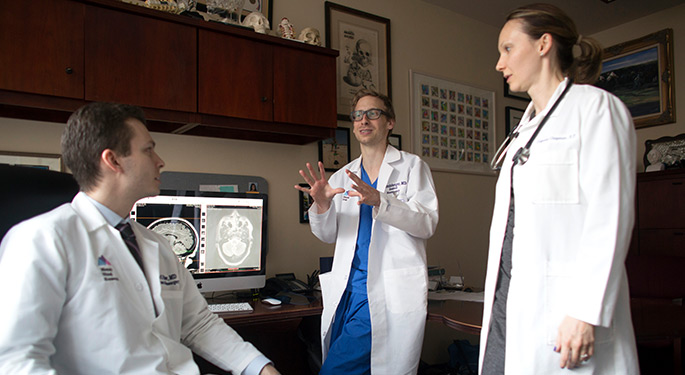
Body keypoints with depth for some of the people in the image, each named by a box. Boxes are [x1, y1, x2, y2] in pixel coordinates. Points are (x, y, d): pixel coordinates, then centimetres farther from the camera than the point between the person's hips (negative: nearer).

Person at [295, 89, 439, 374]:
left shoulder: (411, 166, 4)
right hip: (348, 289, 5)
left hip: (390, 293, -5)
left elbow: (427, 223, -8)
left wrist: (379, 200, -23)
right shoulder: (342, 176, 17)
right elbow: (328, 235, 14)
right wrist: (322, 205, -8)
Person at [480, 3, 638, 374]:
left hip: (559, 302, -7)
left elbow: (610, 215, -12)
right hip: (509, 301, 7)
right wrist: (499, 300, 14)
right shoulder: (526, 127, 19)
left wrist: (587, 312, -18)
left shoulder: (596, 107, -3)